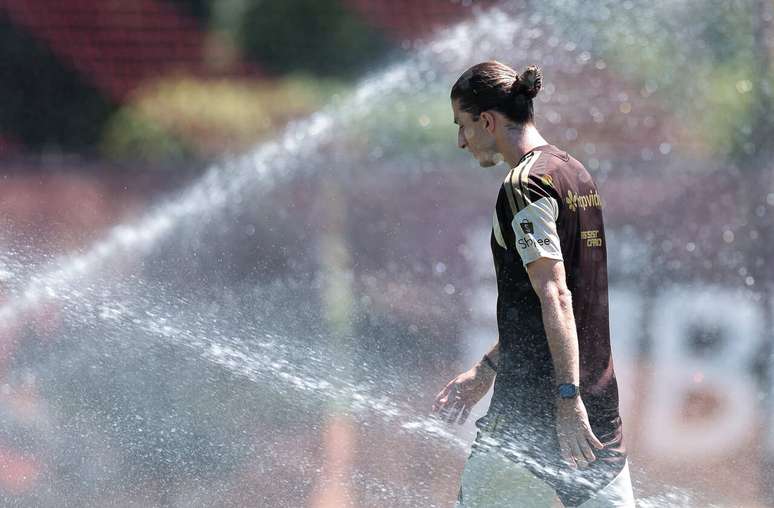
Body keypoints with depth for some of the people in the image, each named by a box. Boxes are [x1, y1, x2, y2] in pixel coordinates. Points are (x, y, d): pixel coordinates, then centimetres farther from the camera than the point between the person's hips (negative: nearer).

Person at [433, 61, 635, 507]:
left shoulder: (525, 185, -13)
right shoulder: (577, 173, 16)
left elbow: (555, 298, -22)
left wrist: (567, 400, -26)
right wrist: (485, 371, 26)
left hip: (533, 405, -9)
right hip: (600, 400, 9)